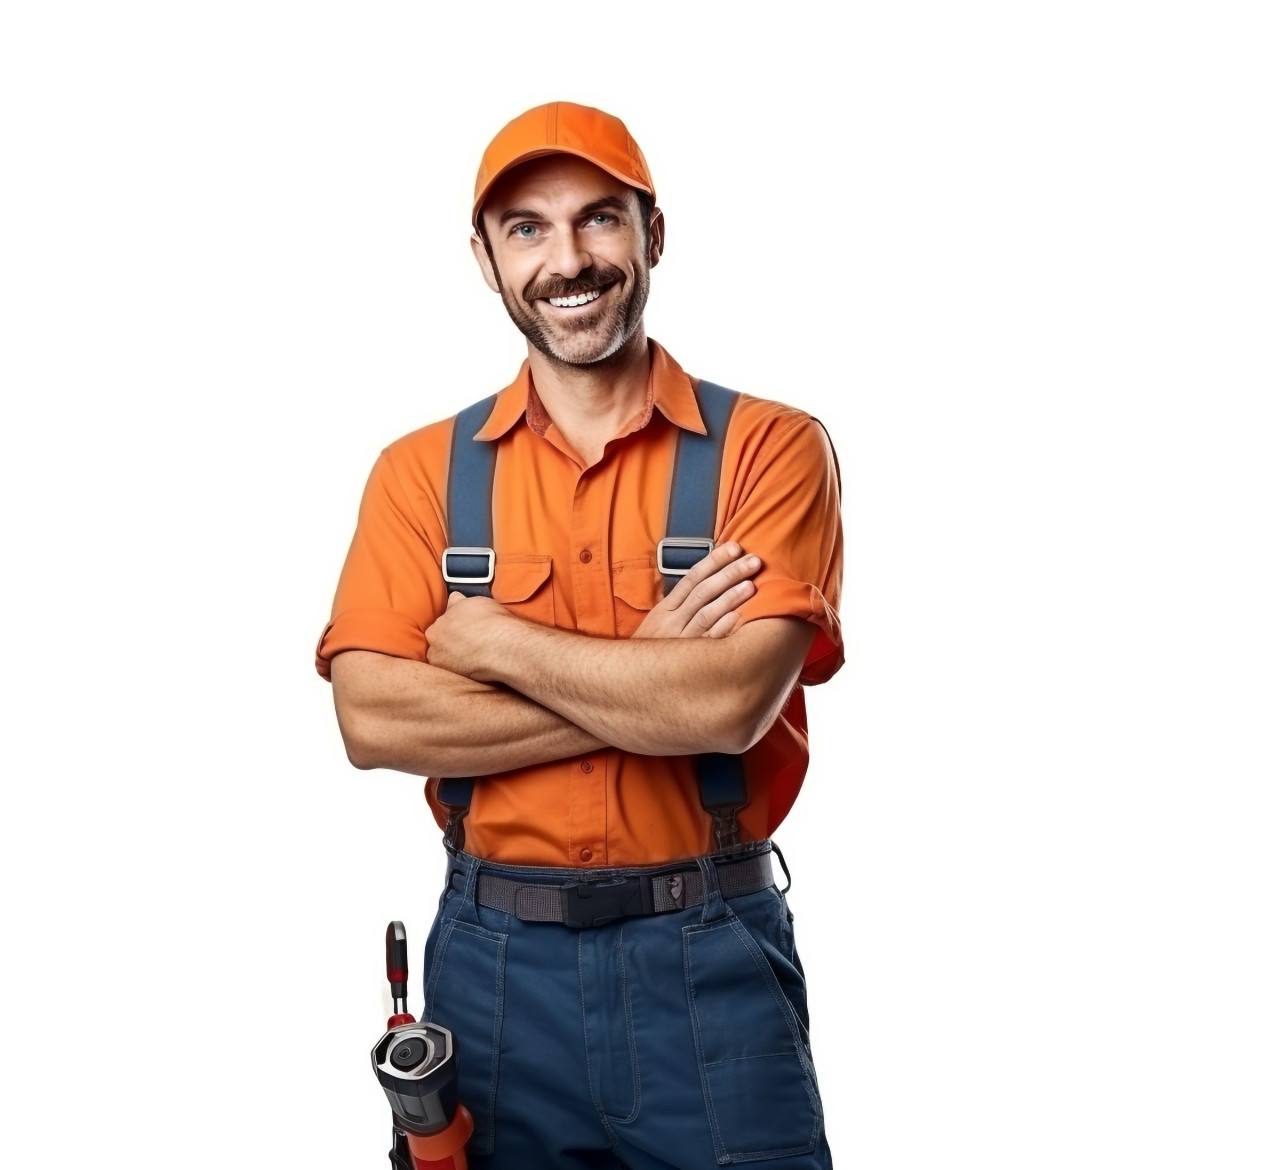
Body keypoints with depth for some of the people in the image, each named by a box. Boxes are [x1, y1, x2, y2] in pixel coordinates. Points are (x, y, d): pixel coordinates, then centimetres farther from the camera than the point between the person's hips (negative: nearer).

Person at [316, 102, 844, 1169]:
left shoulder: (769, 447, -4)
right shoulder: (422, 470, 2)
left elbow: (733, 702, -17)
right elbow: (372, 720, -10)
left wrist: (492, 641, -10)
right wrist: (649, 677, -15)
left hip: (712, 957, -2)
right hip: (495, 958, 2)